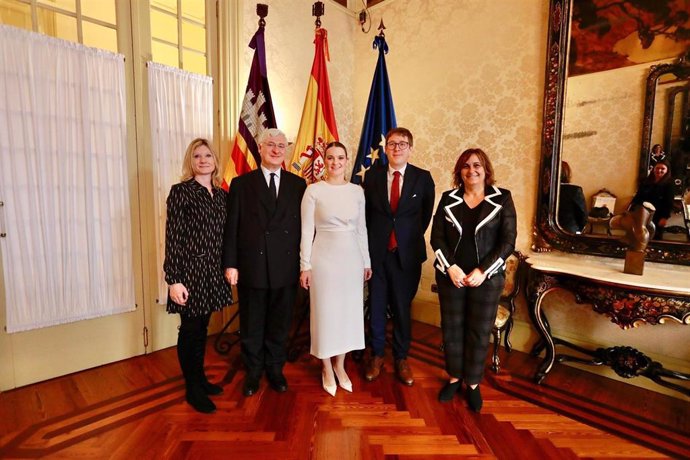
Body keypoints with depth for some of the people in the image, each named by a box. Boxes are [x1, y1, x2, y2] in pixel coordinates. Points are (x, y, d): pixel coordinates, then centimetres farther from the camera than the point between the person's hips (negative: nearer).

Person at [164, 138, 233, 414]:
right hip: (190, 271, -5)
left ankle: (200, 378, 36)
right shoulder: (180, 192, -9)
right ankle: (192, 389, 25)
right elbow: (172, 238, -12)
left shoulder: (222, 194, 8)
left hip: (212, 272, 6)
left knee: (202, 328, 18)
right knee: (190, 330, 8)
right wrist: (173, 280, -15)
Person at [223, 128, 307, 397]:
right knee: (251, 326, 14)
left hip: (286, 269, 1)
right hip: (251, 267, -1)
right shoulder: (241, 184, 2)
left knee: (280, 324, 15)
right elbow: (231, 228, 0)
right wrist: (230, 264, -5)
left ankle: (275, 370, 36)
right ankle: (253, 373, 35)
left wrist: (305, 264, 1)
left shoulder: (298, 185, 5)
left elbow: (304, 226, 3)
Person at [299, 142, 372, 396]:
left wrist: (366, 261, 10)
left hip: (351, 259, 4)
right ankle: (327, 369, 29)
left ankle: (340, 366, 33)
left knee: (349, 311, 12)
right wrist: (305, 265, -6)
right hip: (324, 258, -3)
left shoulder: (357, 191, 5)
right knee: (325, 312, 8)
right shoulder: (314, 190, -5)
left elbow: (362, 229, 9)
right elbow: (307, 230, -4)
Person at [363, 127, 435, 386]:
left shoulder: (423, 178, 0)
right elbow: (366, 214, 10)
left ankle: (401, 359, 29)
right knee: (376, 306, 10)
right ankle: (377, 356, 29)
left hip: (407, 253, -1)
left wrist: (412, 238, 7)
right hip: (377, 251, 1)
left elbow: (426, 214, 10)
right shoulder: (372, 176, 3)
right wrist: (371, 242, 6)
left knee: (402, 308, 10)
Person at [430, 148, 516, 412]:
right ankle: (454, 378, 32)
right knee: (452, 330, 11)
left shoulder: (502, 198, -2)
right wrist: (451, 267, -12)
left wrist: (482, 271, -13)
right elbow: (437, 237, 0)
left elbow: (508, 241, -5)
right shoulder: (448, 199, 3)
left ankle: (473, 384, 30)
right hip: (451, 275, 2)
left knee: (479, 333, 10)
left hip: (487, 277, -1)